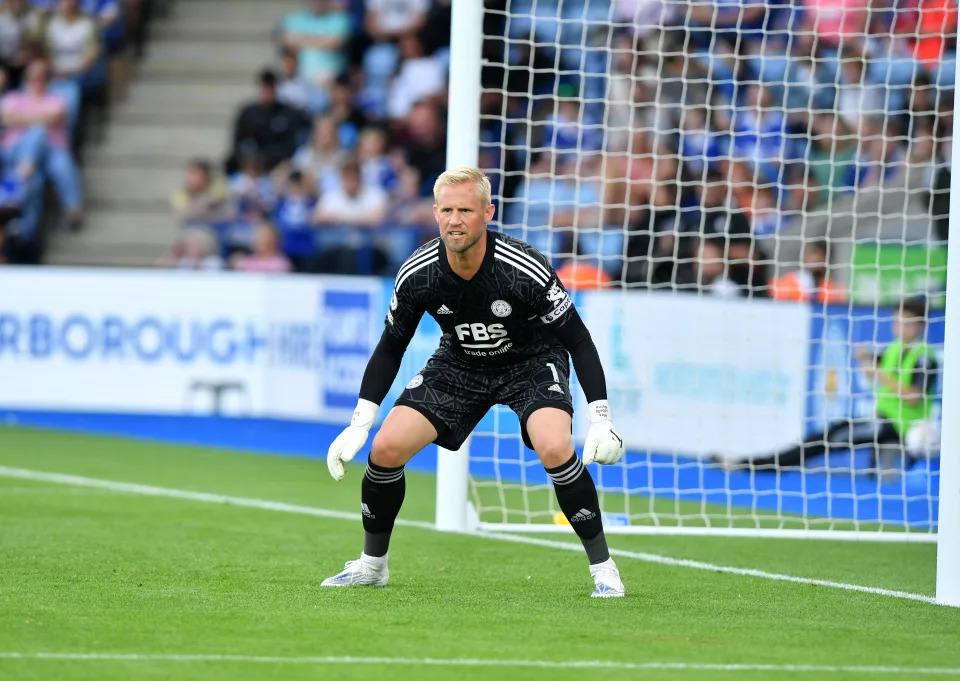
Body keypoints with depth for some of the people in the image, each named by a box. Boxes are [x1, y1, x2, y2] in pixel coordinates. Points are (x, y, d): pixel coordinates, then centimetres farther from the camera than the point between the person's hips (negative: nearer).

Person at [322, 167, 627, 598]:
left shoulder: (525, 270, -31)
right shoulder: (416, 275, -21)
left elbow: (578, 340, -19)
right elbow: (390, 349, -4)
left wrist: (600, 420, -23)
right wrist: (358, 426, -9)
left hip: (532, 363, -3)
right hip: (459, 365, 3)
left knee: (555, 448, -31)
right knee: (386, 448, -12)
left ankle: (601, 566, -12)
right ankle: (372, 564, 12)